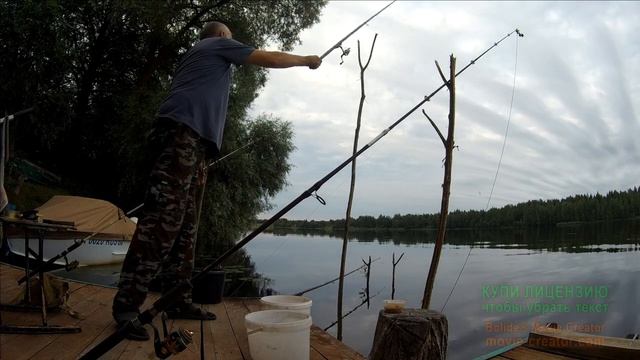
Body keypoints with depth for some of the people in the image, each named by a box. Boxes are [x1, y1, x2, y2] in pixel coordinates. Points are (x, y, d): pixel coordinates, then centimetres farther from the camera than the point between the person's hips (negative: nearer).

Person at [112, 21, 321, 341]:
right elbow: (270, 59, 9)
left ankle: (178, 301, 8)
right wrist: (307, 60, 25)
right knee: (163, 219, -16)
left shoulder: (195, 54, 36)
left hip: (186, 139, 9)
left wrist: (198, 163, 25)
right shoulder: (219, 44, 14)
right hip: (183, 134, -9)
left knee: (184, 225, 5)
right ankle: (126, 305, -15)